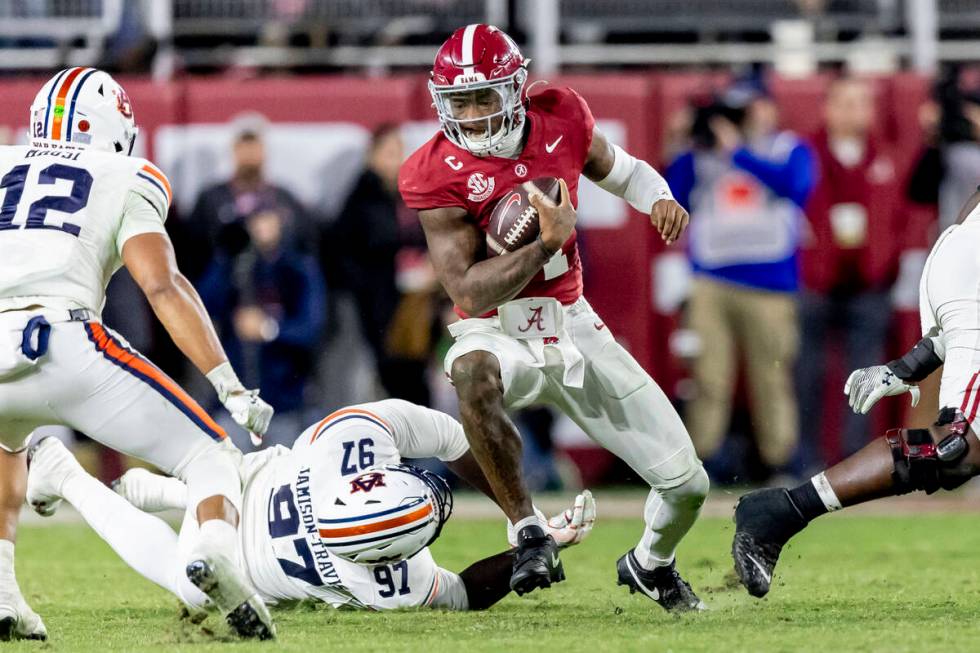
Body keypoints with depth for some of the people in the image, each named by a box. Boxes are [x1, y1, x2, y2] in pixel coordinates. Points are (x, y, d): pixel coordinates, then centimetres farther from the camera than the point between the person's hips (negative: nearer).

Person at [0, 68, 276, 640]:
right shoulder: (125, 182, 17)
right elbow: (162, 284, 1)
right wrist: (232, 388, -3)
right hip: (64, 339, -4)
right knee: (211, 458, 9)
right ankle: (216, 553, -24)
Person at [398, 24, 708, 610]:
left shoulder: (560, 119, -5)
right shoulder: (439, 175, -16)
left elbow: (622, 170, 15)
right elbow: (470, 293, -21)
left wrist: (660, 200, -6)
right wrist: (546, 242, -29)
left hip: (573, 321, 4)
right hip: (499, 333, -4)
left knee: (687, 484, 1)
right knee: (474, 371, -44)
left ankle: (650, 563, 36)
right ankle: (529, 534, -29)